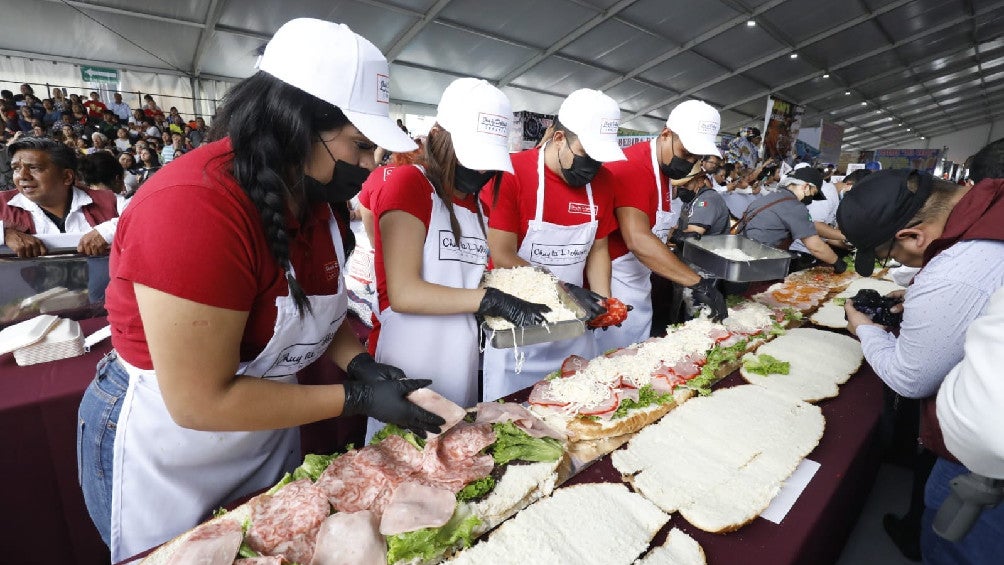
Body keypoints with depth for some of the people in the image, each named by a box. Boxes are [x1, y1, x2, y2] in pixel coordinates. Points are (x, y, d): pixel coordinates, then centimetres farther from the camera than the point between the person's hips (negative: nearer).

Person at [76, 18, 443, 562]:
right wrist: (356, 397, -26)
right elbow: (201, 402, -29)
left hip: (266, 433, 7)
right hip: (165, 461, -6)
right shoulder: (195, 206, -31)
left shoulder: (311, 195, -7)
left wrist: (360, 364, -15)